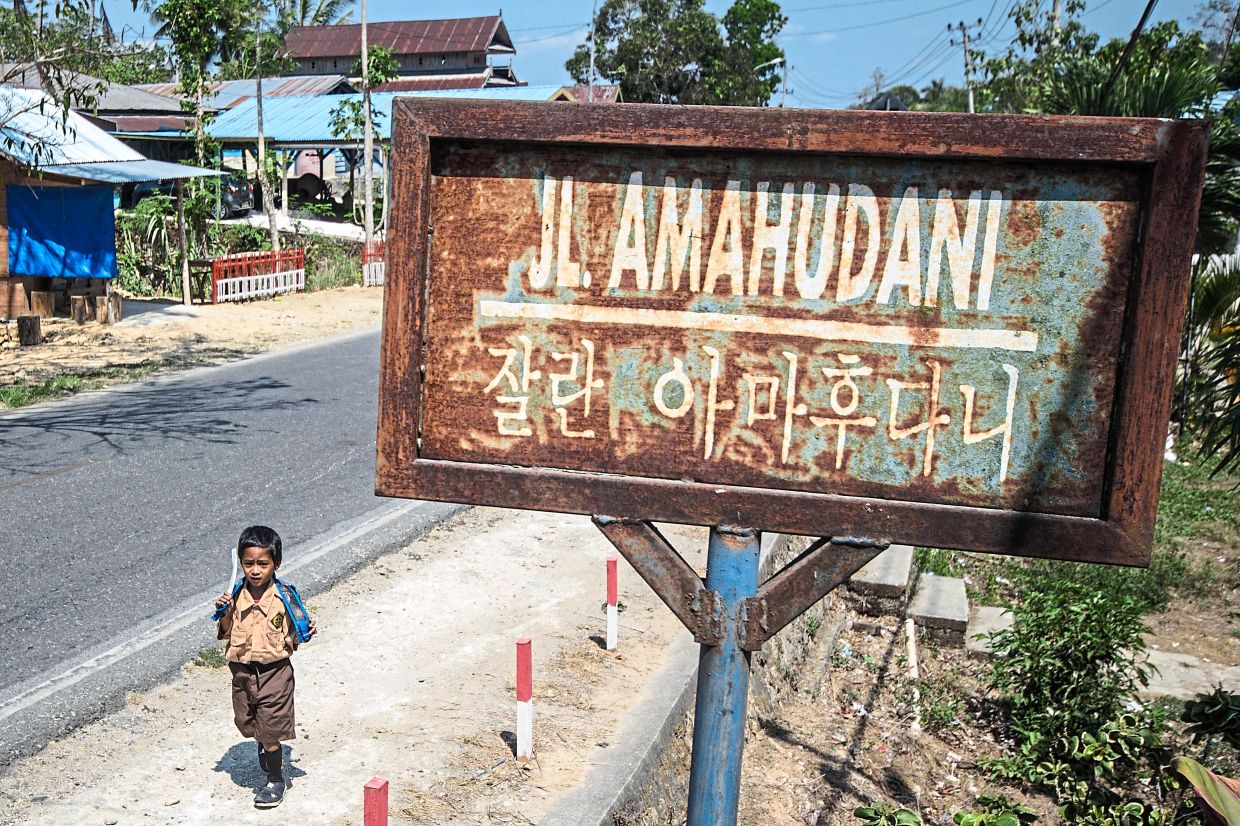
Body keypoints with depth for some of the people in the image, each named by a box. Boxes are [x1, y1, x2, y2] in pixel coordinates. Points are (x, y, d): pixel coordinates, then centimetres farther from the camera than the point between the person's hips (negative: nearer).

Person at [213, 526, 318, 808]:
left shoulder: (284, 596, -12)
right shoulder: (237, 594, -4)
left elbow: (293, 636, -5)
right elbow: (226, 633, 2)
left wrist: (307, 632, -25)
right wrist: (225, 612, -15)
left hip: (274, 671, -4)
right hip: (242, 671, 4)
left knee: (270, 732, 2)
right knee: (246, 723, 20)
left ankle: (275, 780, 22)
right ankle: (266, 745, 53)